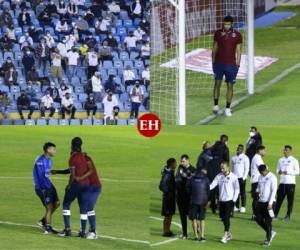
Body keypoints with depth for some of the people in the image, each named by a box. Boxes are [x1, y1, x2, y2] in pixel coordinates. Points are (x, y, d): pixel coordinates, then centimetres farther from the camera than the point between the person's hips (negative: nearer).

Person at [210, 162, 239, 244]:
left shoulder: (233, 177, -7)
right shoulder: (219, 176, 4)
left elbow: (237, 189, -3)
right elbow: (213, 185, -2)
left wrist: (234, 200, -8)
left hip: (229, 200, -5)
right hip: (221, 200, 5)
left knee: (226, 217, -11)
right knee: (222, 217, 10)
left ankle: (225, 235, -9)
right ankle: (229, 234, 26)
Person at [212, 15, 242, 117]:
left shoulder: (237, 35, -2)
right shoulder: (218, 33, 3)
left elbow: (238, 51, 2)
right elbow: (215, 48, 10)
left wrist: (237, 65, -2)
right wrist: (213, 62, 6)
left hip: (231, 64, -1)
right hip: (219, 63, 1)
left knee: (230, 86, 1)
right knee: (217, 83, -5)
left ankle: (228, 108, 7)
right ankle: (216, 105, 4)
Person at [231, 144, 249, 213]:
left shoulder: (245, 158, -2)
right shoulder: (233, 158, 14)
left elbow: (247, 168, -5)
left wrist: (244, 177, -12)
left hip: (241, 177, -5)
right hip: (234, 177, 5)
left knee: (242, 192, -2)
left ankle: (243, 207, 1)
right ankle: (236, 206, 11)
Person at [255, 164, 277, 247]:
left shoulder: (272, 177, -10)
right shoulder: (260, 177, 10)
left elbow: (274, 191, -12)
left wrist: (270, 203, -17)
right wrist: (258, 191, -3)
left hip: (269, 202, -7)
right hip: (261, 201, 7)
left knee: (267, 221, -4)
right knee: (258, 219, 5)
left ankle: (268, 240, 7)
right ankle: (270, 233, 24)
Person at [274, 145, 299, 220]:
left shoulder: (294, 160, -2)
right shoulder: (281, 160, 13)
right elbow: (277, 170, 18)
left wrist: (288, 172, -16)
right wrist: (279, 172, -6)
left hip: (291, 183, -4)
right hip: (282, 183, 4)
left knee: (290, 200, 0)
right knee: (279, 199, 1)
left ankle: (288, 215, 8)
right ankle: (275, 214, 1)